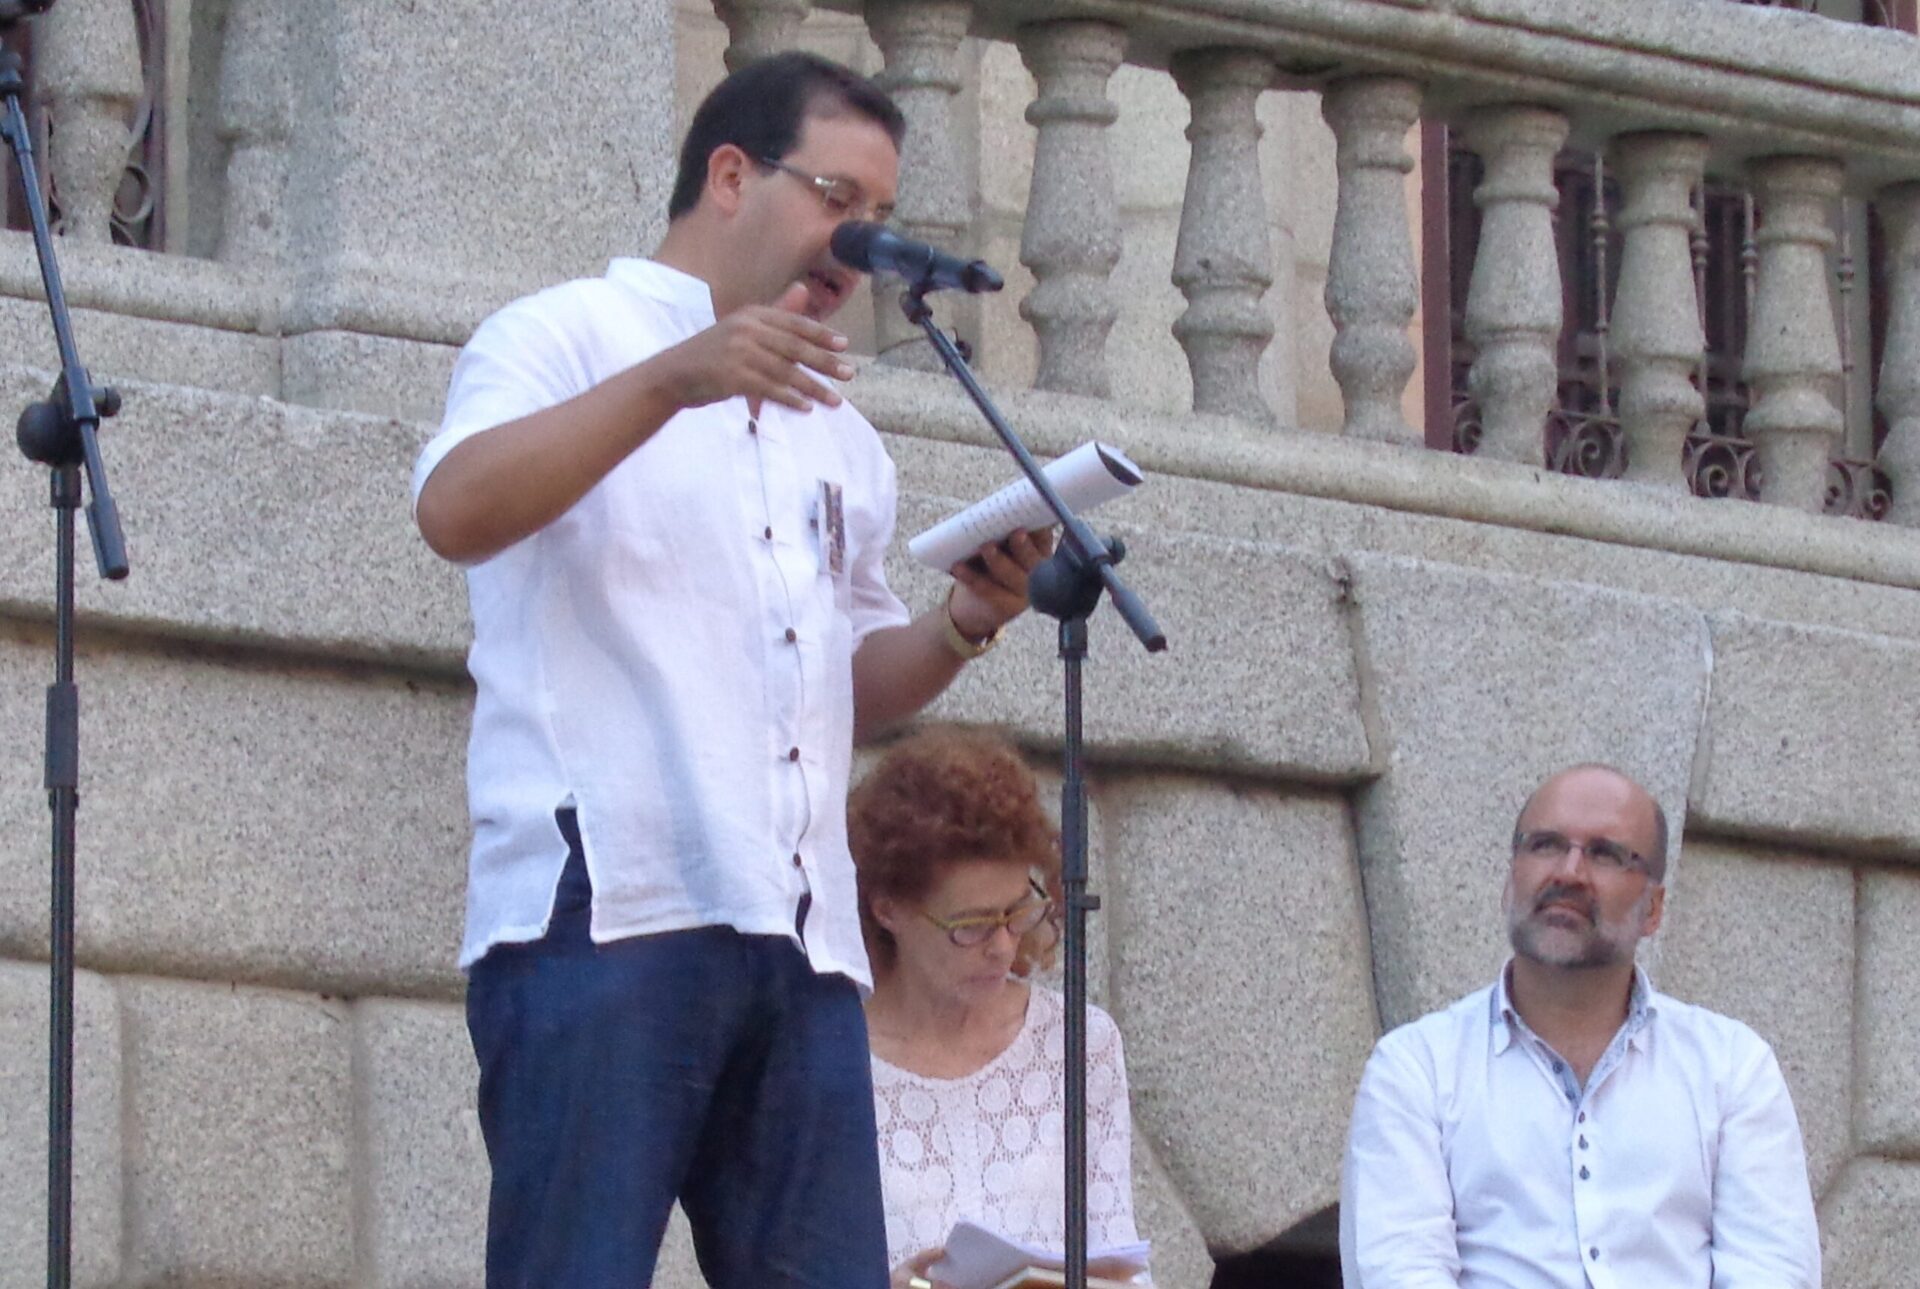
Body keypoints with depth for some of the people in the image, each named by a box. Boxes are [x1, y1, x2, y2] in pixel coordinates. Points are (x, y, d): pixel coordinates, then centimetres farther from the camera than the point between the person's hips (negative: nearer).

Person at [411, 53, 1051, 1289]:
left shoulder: (839, 434, 28)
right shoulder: (568, 338, 6)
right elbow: (457, 511, -13)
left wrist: (961, 627, 10)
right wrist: (677, 378, -22)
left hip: (800, 944, 7)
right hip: (606, 908, -7)